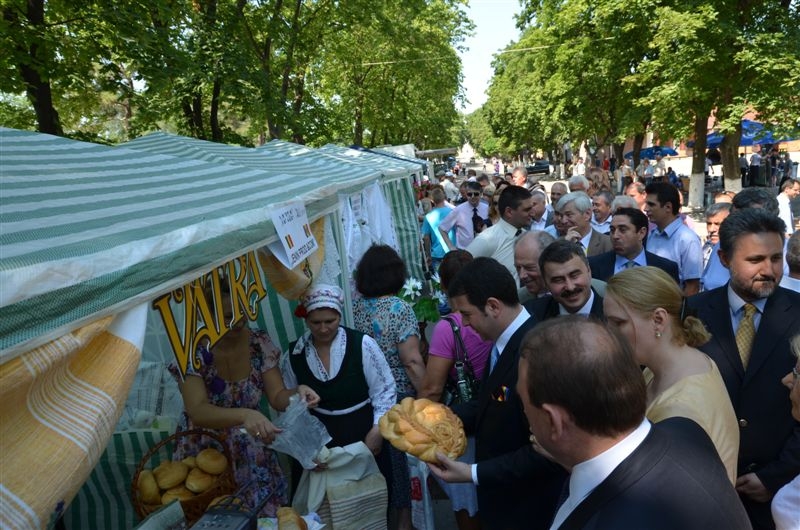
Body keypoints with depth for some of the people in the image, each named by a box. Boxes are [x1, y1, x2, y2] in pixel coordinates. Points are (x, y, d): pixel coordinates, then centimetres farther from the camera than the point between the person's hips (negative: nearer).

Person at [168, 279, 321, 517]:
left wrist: (297, 391, -31)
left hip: (252, 454, 3)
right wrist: (244, 415, -46)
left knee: (265, 511, 6)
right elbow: (197, 412, -29)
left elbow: (277, 396, -8)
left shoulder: (260, 344, -9)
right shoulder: (193, 352, -19)